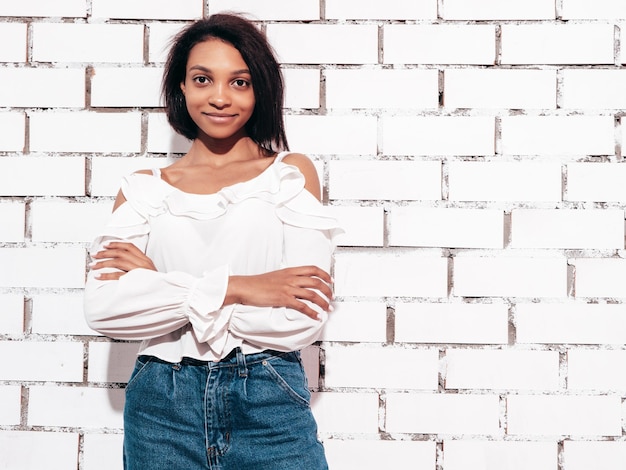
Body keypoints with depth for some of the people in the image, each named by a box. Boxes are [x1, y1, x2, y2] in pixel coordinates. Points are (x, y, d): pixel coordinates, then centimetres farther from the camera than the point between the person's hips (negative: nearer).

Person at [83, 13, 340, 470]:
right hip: (162, 406, 2)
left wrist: (160, 284, -7)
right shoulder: (144, 188, 7)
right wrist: (230, 288, -15)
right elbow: (102, 306, -7)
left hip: (269, 403, -2)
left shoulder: (291, 173, 1)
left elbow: (301, 319, -10)